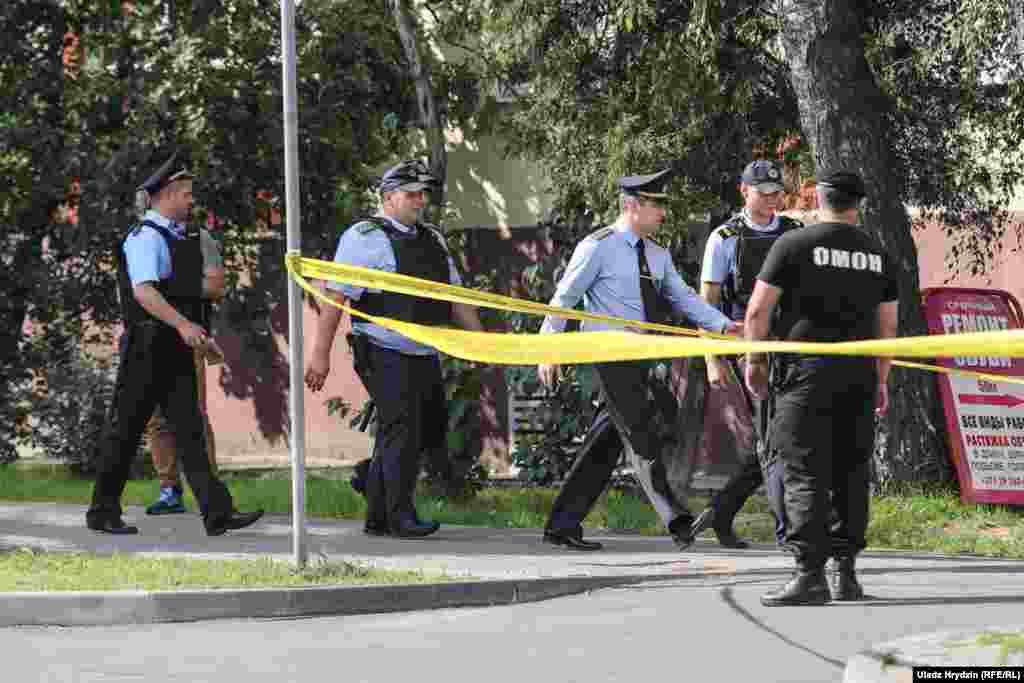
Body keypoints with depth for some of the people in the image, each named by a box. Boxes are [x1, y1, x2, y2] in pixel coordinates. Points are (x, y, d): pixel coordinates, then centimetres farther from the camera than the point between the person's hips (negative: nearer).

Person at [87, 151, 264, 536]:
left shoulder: (181, 237, 16)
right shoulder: (146, 237, -12)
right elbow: (143, 291, -26)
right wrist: (183, 324, -35)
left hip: (176, 350, 8)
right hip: (147, 348, -8)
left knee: (189, 429, 1)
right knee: (126, 429, 1)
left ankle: (217, 513, -5)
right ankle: (103, 512, 12)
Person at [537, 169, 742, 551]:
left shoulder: (658, 256, 14)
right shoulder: (598, 248, -8)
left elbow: (683, 299, 8)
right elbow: (563, 299, -5)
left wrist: (723, 326, -7)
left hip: (641, 360, 8)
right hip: (610, 357, -8)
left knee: (607, 444, 9)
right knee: (642, 438, -11)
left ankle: (562, 525, 15)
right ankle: (676, 521, -14)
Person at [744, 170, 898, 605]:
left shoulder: (794, 244, -3)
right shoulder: (877, 255, 12)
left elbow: (758, 309, -5)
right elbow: (888, 324, 15)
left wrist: (754, 361, 7)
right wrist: (881, 379, 23)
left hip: (807, 370, -4)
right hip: (859, 372, 5)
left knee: (805, 474, -7)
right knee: (850, 474, 10)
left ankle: (809, 574, -15)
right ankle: (845, 573, 11)